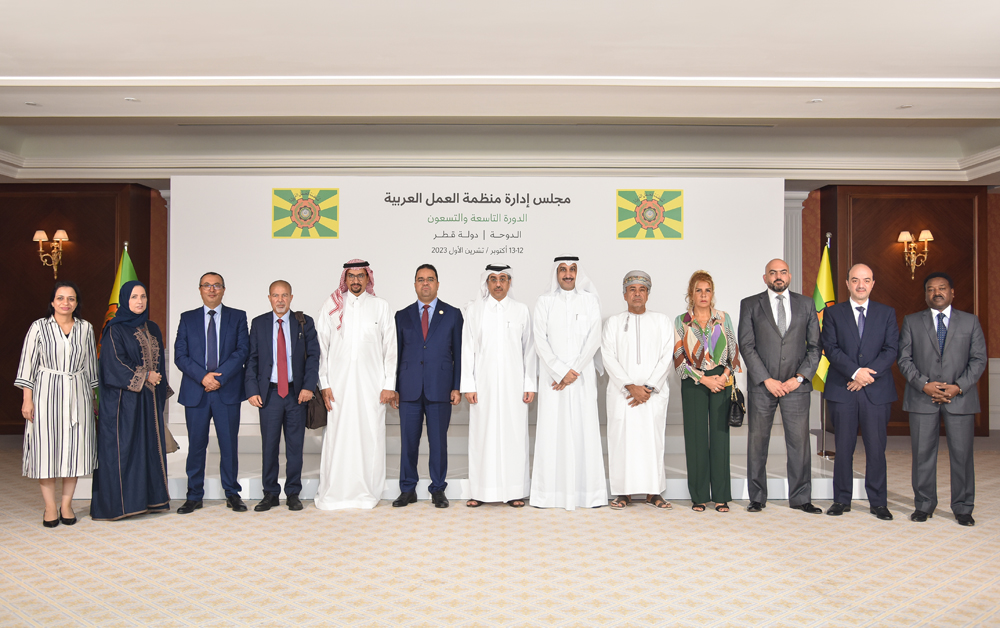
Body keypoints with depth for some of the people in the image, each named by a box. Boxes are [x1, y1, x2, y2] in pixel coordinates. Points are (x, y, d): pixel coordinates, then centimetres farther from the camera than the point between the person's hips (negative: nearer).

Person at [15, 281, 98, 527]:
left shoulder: (86, 328, 6)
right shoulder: (39, 327, -1)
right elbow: (28, 364, -2)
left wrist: (92, 397, 12)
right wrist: (27, 399, -6)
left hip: (78, 395, 2)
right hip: (46, 393, -2)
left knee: (74, 447, 3)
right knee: (46, 447, 0)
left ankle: (66, 504, 14)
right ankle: (50, 507, 9)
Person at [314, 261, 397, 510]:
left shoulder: (381, 306, 8)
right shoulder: (332, 305, 7)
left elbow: (390, 347, 6)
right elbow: (321, 346, 5)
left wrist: (389, 384, 0)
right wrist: (324, 384, -3)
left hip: (371, 383, 0)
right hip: (338, 383, 0)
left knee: (370, 436, 0)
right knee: (337, 436, -1)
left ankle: (367, 493, 11)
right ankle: (332, 494, 9)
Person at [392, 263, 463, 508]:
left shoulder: (452, 314, 7)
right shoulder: (402, 316, 11)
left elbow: (459, 352, 5)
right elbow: (396, 353, 11)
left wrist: (457, 387, -2)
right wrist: (393, 388, 5)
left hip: (440, 388, -1)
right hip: (409, 389, 1)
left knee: (438, 441, 4)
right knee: (408, 440, 4)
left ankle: (438, 490, 16)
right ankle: (408, 490, 17)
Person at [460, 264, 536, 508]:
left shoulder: (521, 310, 7)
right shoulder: (474, 309, 6)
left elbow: (529, 349, 6)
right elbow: (467, 348, 4)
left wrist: (530, 385, 0)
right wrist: (468, 385, -2)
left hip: (513, 384, 0)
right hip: (484, 384, 0)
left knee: (514, 433, 0)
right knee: (482, 433, 1)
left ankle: (515, 491, 9)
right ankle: (481, 491, 9)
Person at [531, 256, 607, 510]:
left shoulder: (590, 300, 8)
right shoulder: (544, 302, 7)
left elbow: (594, 339, 0)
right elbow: (540, 340, -1)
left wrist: (574, 370, -9)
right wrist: (561, 371, -9)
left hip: (583, 377, 0)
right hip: (552, 376, 0)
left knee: (584, 430, -2)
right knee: (551, 431, -3)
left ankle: (588, 492, 3)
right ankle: (549, 493, 0)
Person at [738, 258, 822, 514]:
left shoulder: (806, 304, 10)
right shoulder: (750, 305, 5)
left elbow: (815, 346, 7)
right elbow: (746, 346, -2)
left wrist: (799, 378, -5)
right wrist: (767, 380, -9)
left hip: (796, 385, 1)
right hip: (761, 385, -1)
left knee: (799, 442, 2)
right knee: (757, 442, 3)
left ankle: (800, 498, 14)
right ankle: (757, 498, 14)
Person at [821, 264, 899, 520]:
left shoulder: (887, 313, 10)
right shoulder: (832, 313, 7)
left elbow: (891, 349, 1)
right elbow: (830, 348, -3)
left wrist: (869, 374, -12)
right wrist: (855, 371, -16)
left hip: (877, 390, 0)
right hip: (842, 390, 0)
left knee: (876, 448, 2)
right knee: (843, 447, 5)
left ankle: (878, 502, 13)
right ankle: (842, 499, 14)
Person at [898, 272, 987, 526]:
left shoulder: (970, 321, 9)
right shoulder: (912, 322, 9)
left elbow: (979, 359, 3)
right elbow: (904, 359, 3)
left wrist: (958, 386, -10)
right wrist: (924, 385, -11)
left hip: (960, 397, 0)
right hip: (922, 398, 0)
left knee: (962, 454, 1)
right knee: (923, 454, 3)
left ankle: (963, 509, 13)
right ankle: (924, 505, 14)